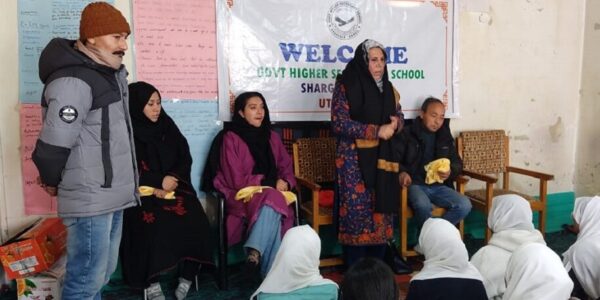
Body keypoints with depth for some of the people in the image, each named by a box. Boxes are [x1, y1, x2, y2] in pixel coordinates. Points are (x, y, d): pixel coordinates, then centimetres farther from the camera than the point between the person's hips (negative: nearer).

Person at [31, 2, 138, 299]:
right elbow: (52, 146, -21)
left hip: (111, 196, 9)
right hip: (90, 200, -9)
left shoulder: (110, 73, 12)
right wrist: (53, 183, -2)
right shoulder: (73, 81, -19)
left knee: (102, 273, 19)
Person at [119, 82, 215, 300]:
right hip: (142, 192, -3)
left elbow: (185, 159, 8)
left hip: (174, 186, 3)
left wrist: (171, 180, -10)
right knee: (152, 224, -32)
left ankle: (187, 278, -8)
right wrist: (159, 181, -14)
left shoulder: (167, 126, 12)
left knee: (195, 221, -23)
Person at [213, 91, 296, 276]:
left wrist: (285, 183, -8)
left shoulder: (271, 137, 15)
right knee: (273, 199, -36)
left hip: (271, 192, 4)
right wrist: (269, 182, -15)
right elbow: (237, 180, -10)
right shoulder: (231, 138, -4)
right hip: (242, 196, -4)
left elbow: (286, 168, 16)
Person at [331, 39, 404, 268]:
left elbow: (399, 115, 21)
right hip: (355, 158, -6)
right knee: (357, 210, -5)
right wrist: (376, 130, -17)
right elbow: (339, 123, -14)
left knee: (381, 209, 6)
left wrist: (394, 124, -5)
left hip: (382, 157, 6)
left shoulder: (388, 88, 13)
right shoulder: (346, 86, -7)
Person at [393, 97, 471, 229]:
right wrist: (401, 172, -25)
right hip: (415, 184, -4)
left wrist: (450, 172, -6)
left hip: (439, 186, 5)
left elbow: (457, 162, 18)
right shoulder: (406, 134, 1)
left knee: (464, 205, -21)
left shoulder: (445, 136, 15)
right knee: (423, 205, -37)